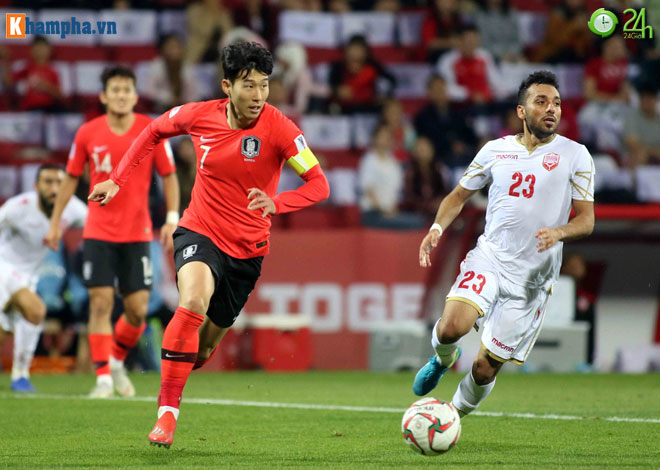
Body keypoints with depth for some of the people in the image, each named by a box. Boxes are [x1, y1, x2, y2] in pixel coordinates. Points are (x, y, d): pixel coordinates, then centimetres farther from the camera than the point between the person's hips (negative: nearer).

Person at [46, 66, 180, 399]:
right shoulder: (87, 133, -1)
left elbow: (169, 176, 4)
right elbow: (71, 178, 11)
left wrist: (172, 218, -6)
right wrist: (55, 223, 10)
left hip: (137, 233, 0)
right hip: (98, 232, 0)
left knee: (137, 309, -1)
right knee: (101, 303, -9)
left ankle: (117, 362, 25)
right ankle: (103, 378, -4)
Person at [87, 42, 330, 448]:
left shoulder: (278, 128, -15)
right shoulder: (200, 116, -8)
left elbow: (319, 185, -18)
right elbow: (155, 131, 13)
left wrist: (276, 203, -35)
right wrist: (118, 180, 10)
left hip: (248, 247, 1)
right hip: (200, 232, -1)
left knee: (207, 339, 9)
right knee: (193, 302, -30)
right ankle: (167, 414, -25)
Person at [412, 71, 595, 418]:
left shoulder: (575, 156, 1)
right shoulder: (495, 150, 7)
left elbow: (586, 219, 0)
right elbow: (459, 195, 18)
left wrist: (558, 232, -22)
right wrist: (437, 227, -2)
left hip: (531, 278, -1)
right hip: (489, 258, 1)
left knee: (485, 369, 1)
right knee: (452, 326, -27)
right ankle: (443, 359, 9)